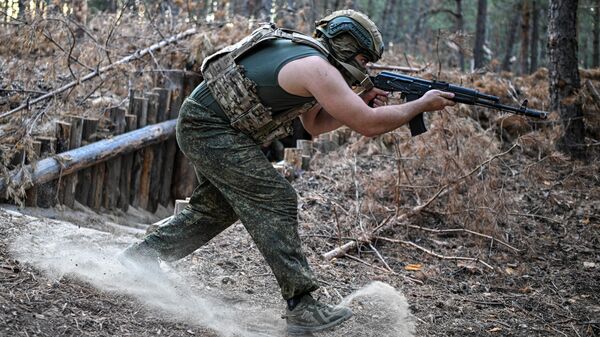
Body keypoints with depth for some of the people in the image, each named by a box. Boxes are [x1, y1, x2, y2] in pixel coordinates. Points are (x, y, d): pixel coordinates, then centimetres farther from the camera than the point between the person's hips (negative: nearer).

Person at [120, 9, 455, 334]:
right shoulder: (317, 67, -17)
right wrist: (423, 104, -7)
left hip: (200, 125, 11)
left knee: (218, 207, 22)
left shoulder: (304, 57, 13)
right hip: (212, 129, -11)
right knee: (276, 201, -12)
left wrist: (362, 103, 8)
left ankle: (139, 257, 27)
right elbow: (369, 125, -19)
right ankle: (302, 306, -12)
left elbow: (315, 124, 20)